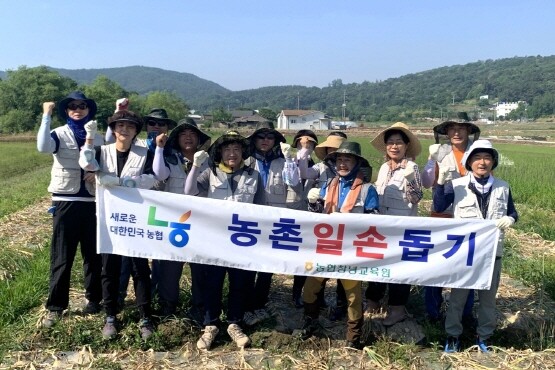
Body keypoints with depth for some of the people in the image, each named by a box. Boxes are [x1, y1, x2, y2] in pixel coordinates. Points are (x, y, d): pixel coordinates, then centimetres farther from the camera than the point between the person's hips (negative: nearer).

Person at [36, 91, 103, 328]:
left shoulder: (97, 138, 9)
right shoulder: (59, 134, 0)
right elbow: (43, 147, -23)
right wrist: (46, 116, -20)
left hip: (92, 202, 3)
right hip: (66, 201, -3)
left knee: (93, 253, 10)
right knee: (62, 256, 1)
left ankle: (93, 298, 25)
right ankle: (55, 306, 11)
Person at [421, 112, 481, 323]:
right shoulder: (439, 153, -2)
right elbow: (427, 184, -7)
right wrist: (432, 159, -16)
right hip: (442, 214, -1)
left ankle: (466, 311, 27)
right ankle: (433, 310, 20)